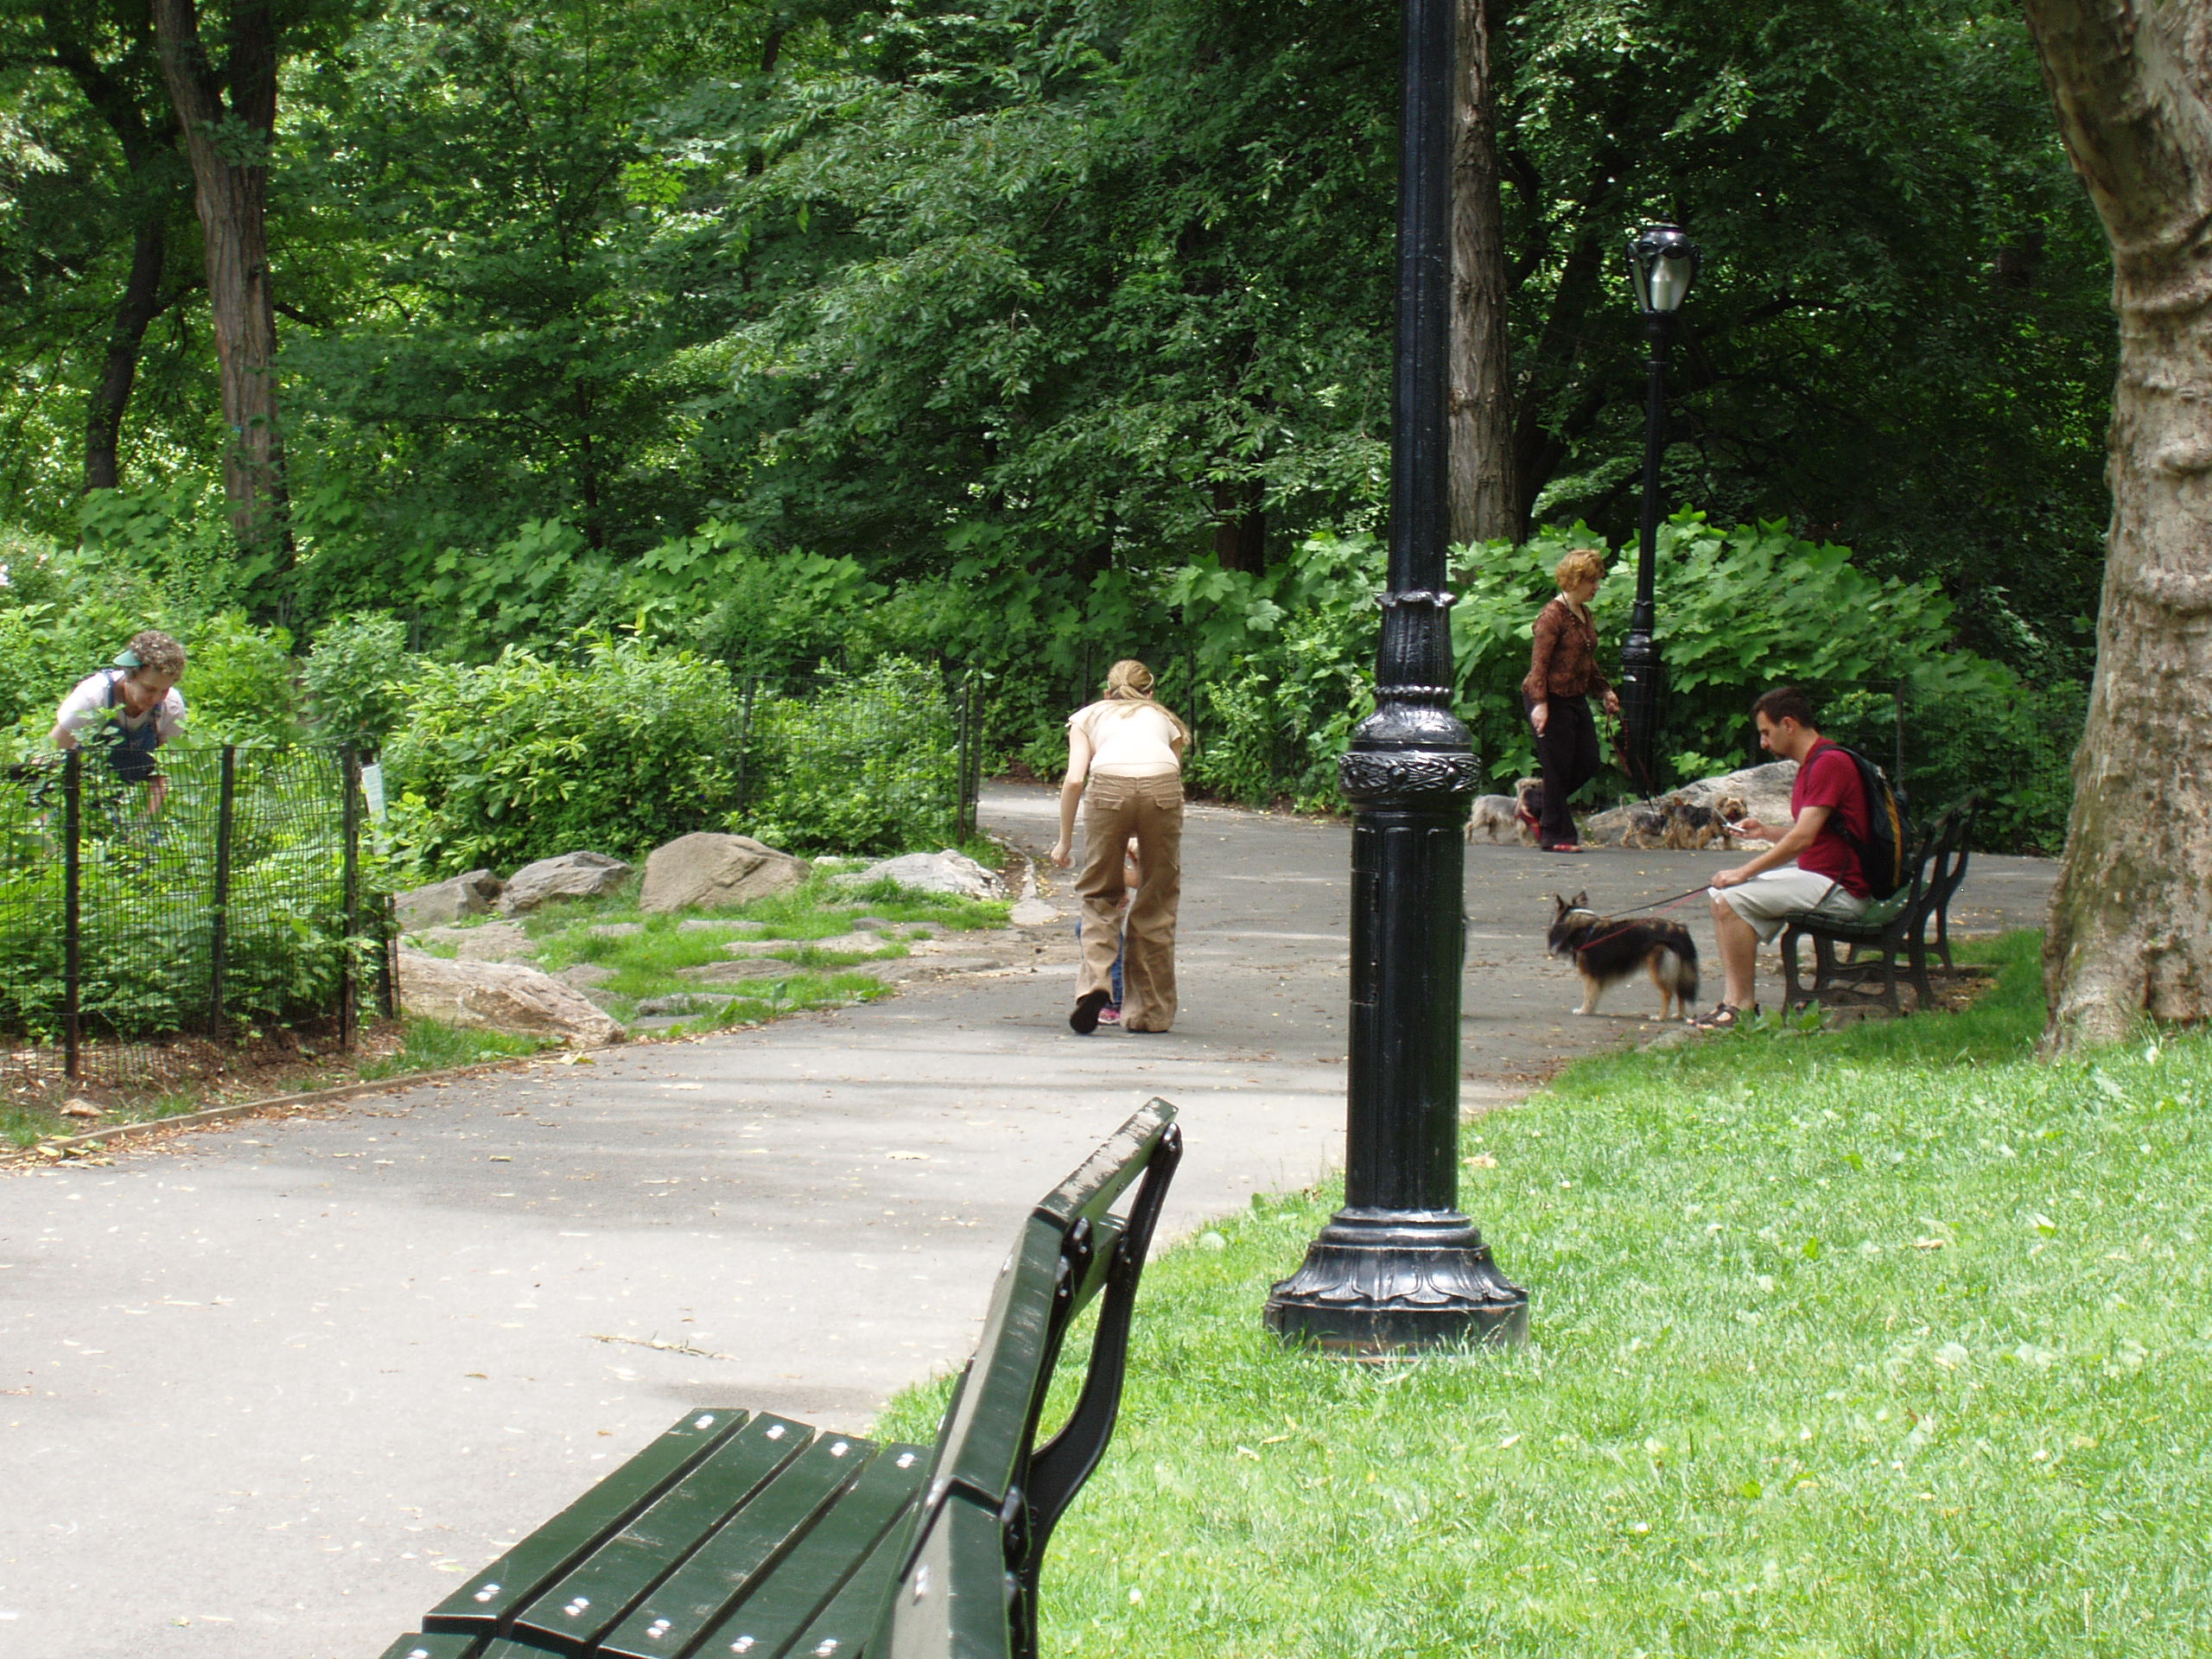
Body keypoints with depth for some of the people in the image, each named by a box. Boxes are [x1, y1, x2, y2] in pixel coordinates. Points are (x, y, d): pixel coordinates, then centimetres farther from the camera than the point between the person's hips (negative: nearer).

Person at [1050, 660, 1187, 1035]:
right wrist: (1143, 843, 44)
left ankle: (1095, 982, -8)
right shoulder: (1164, 719, 32)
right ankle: (1151, 1011, 14)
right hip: (1163, 786, 1)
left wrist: (1065, 841, 21)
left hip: (1110, 787, -1)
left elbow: (1074, 780, 13)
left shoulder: (1089, 716, 27)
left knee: (1100, 895, 14)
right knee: (1158, 901, 12)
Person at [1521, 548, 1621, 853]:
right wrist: (1539, 703, -27)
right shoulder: (1552, 616, -14)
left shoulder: (1584, 615, 13)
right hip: (1552, 699, -9)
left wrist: (1605, 691, 25)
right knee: (1558, 767, -4)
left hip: (1576, 699, 9)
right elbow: (1538, 663, -19)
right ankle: (1555, 836, 4)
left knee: (1588, 763, 9)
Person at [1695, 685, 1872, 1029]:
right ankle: (1732, 999, -1)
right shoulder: (1811, 764, 17)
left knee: (1734, 899, -20)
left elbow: (1802, 838, -23)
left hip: (1839, 890, -11)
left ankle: (1743, 1005, -13)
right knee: (1719, 894, 9)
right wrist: (1765, 831, 11)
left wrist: (1744, 872, -19)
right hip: (1817, 877, 11)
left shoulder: (1830, 763, -17)